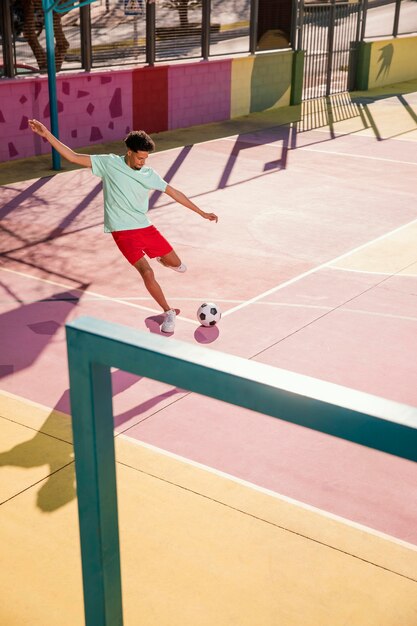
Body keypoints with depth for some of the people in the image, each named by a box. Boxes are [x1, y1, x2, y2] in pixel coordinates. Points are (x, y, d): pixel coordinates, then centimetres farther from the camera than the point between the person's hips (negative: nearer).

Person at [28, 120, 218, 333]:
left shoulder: (149, 175, 3)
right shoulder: (109, 163, -7)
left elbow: (175, 193, 10)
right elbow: (73, 157, -10)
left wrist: (202, 213, 12)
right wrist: (47, 135, -18)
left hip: (146, 227, 4)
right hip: (123, 233, -4)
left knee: (177, 265, 10)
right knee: (147, 273, -19)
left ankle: (162, 259, 50)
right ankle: (169, 313, 1)